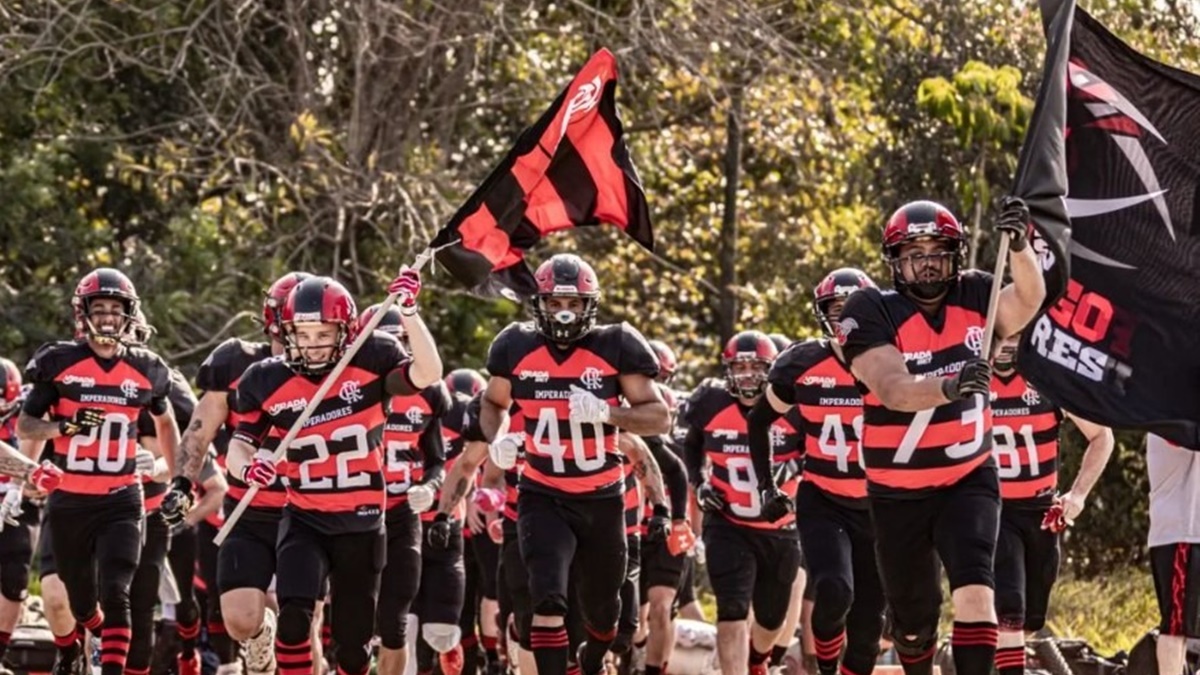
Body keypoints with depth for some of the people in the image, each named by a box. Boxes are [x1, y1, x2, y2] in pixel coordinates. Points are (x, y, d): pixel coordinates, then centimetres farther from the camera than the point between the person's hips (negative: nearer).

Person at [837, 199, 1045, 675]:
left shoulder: (973, 297, -3)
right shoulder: (872, 313, -13)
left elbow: (1028, 301, -23)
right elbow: (891, 390, -28)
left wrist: (1020, 247, -43)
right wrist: (950, 388, -47)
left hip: (969, 480, 1)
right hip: (898, 494, -1)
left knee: (974, 588, -23)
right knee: (913, 617, 14)